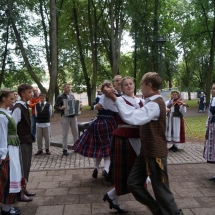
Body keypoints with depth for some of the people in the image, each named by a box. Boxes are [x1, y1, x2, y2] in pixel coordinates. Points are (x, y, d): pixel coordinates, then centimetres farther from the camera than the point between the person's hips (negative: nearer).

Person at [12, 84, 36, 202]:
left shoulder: (25, 106, 9)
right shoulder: (18, 108, -19)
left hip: (27, 140, 9)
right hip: (22, 142, -9)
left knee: (27, 166, 16)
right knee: (22, 167, 0)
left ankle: (23, 189, 29)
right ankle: (19, 193, 12)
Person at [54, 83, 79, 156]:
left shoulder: (72, 95, 9)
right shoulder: (60, 97, -6)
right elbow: (55, 106, -7)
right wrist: (61, 108, -25)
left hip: (73, 116, 5)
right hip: (65, 117, -5)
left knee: (75, 132, 11)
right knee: (65, 134, 1)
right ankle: (65, 149, 10)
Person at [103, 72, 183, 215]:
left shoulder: (155, 104, -22)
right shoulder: (152, 102, 12)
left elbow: (131, 118, -36)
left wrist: (114, 99, -34)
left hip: (155, 153, -10)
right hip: (146, 152, 10)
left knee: (161, 190, 2)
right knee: (133, 183, 12)